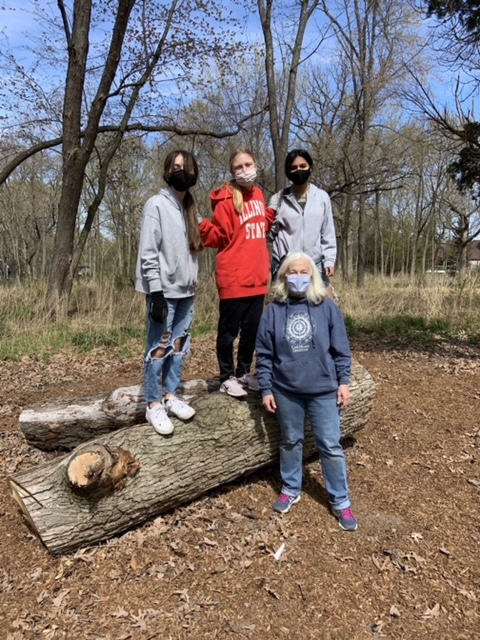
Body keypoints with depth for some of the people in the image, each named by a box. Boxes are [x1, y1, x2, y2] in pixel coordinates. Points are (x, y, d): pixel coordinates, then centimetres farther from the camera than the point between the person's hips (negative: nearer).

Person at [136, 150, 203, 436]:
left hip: (187, 290, 7)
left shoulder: (191, 207, 14)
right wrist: (156, 293, -18)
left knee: (180, 346, 11)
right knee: (159, 347, -1)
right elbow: (148, 253, -13)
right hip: (165, 290, -7)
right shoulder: (157, 205, -7)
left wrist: (193, 283, 12)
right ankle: (154, 404, 9)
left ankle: (171, 395, 24)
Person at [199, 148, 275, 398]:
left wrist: (274, 213, 12)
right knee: (229, 329, 4)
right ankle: (227, 377, 17)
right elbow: (219, 238, -9)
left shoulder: (258, 194, 11)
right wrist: (203, 226, -26)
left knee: (252, 328, 15)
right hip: (233, 278, -7)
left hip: (257, 276, 7)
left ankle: (244, 372, 30)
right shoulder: (227, 199, -10)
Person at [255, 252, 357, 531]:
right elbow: (265, 354, 1)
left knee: (331, 446, 7)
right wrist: (266, 389, 0)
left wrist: (344, 382, -1)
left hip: (324, 390, -1)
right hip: (286, 391, 1)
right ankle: (291, 490, 37)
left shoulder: (328, 307, -3)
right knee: (291, 442, 18)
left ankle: (341, 501, 23)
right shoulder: (274, 311, -2)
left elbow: (341, 349, 1)